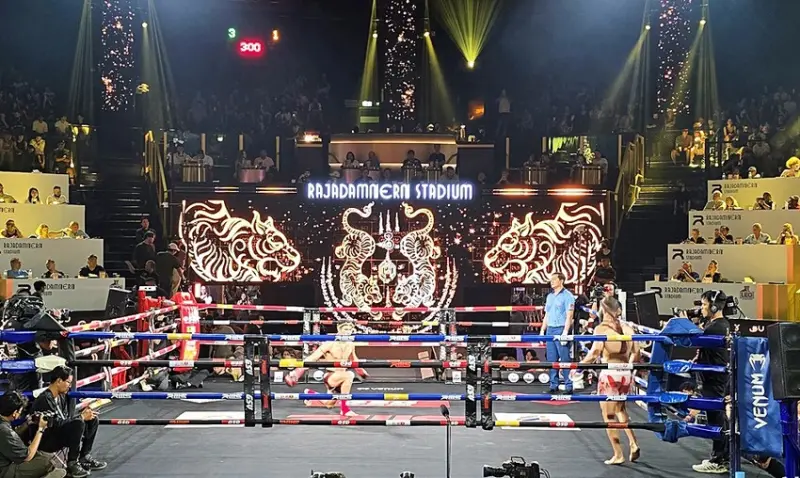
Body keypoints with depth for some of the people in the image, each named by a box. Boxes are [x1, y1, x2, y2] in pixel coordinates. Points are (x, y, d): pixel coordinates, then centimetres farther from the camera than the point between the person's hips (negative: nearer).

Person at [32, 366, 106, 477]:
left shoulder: (61, 396, 6)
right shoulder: (45, 399, -23)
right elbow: (57, 424, -27)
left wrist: (82, 415, -8)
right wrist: (82, 417, -19)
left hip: (60, 433, 9)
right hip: (45, 441, -9)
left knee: (92, 420, 3)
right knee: (78, 424, -31)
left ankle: (84, 458, 7)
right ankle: (72, 464, -17)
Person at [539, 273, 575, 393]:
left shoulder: (567, 295, -4)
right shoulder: (549, 296, 17)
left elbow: (569, 315, -10)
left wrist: (565, 332, -18)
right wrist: (542, 330, 15)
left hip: (561, 329, -7)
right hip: (550, 330, 7)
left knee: (565, 359, -7)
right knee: (551, 359, 7)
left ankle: (569, 386, -3)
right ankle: (553, 385, 13)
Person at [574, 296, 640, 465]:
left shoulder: (601, 328, -9)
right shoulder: (627, 328, 7)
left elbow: (595, 352, -19)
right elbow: (636, 353, 7)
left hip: (609, 374, -6)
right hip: (626, 374, 6)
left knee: (609, 416, 8)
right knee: (620, 409, 28)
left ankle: (618, 455, 11)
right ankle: (633, 444, 17)